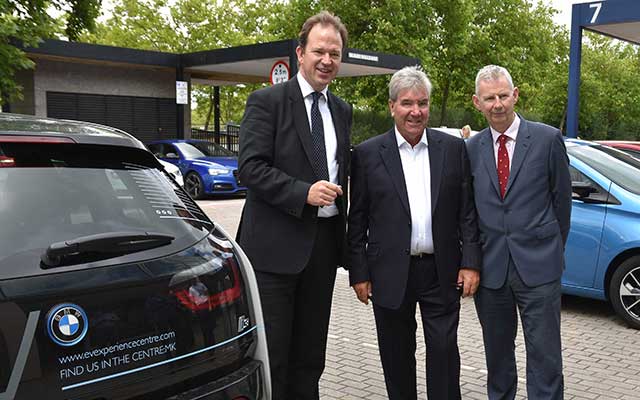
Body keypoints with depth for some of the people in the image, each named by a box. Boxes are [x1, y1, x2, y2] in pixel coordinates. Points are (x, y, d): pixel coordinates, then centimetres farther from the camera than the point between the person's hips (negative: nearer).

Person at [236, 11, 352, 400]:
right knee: (271, 353, 2)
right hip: (277, 244, -5)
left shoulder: (342, 111, 13)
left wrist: (344, 231, 15)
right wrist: (304, 192, -22)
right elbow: (250, 166, -13)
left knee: (310, 355, 15)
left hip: (324, 244, 6)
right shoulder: (267, 101, -5)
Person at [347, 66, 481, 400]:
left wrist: (471, 263, -2)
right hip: (391, 274, 0)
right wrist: (358, 273, -3)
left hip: (442, 272, 1)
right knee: (397, 359, 12)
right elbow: (357, 221, 0)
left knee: (444, 354, 5)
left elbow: (467, 212, 4)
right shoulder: (367, 154, -1)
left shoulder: (454, 149, 3)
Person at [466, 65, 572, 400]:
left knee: (544, 354, 2)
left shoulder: (548, 139, -2)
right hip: (490, 268, 3)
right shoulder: (471, 149, 5)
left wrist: (553, 249, 11)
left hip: (538, 267, -3)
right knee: (497, 352, 17)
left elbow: (561, 198, 5)